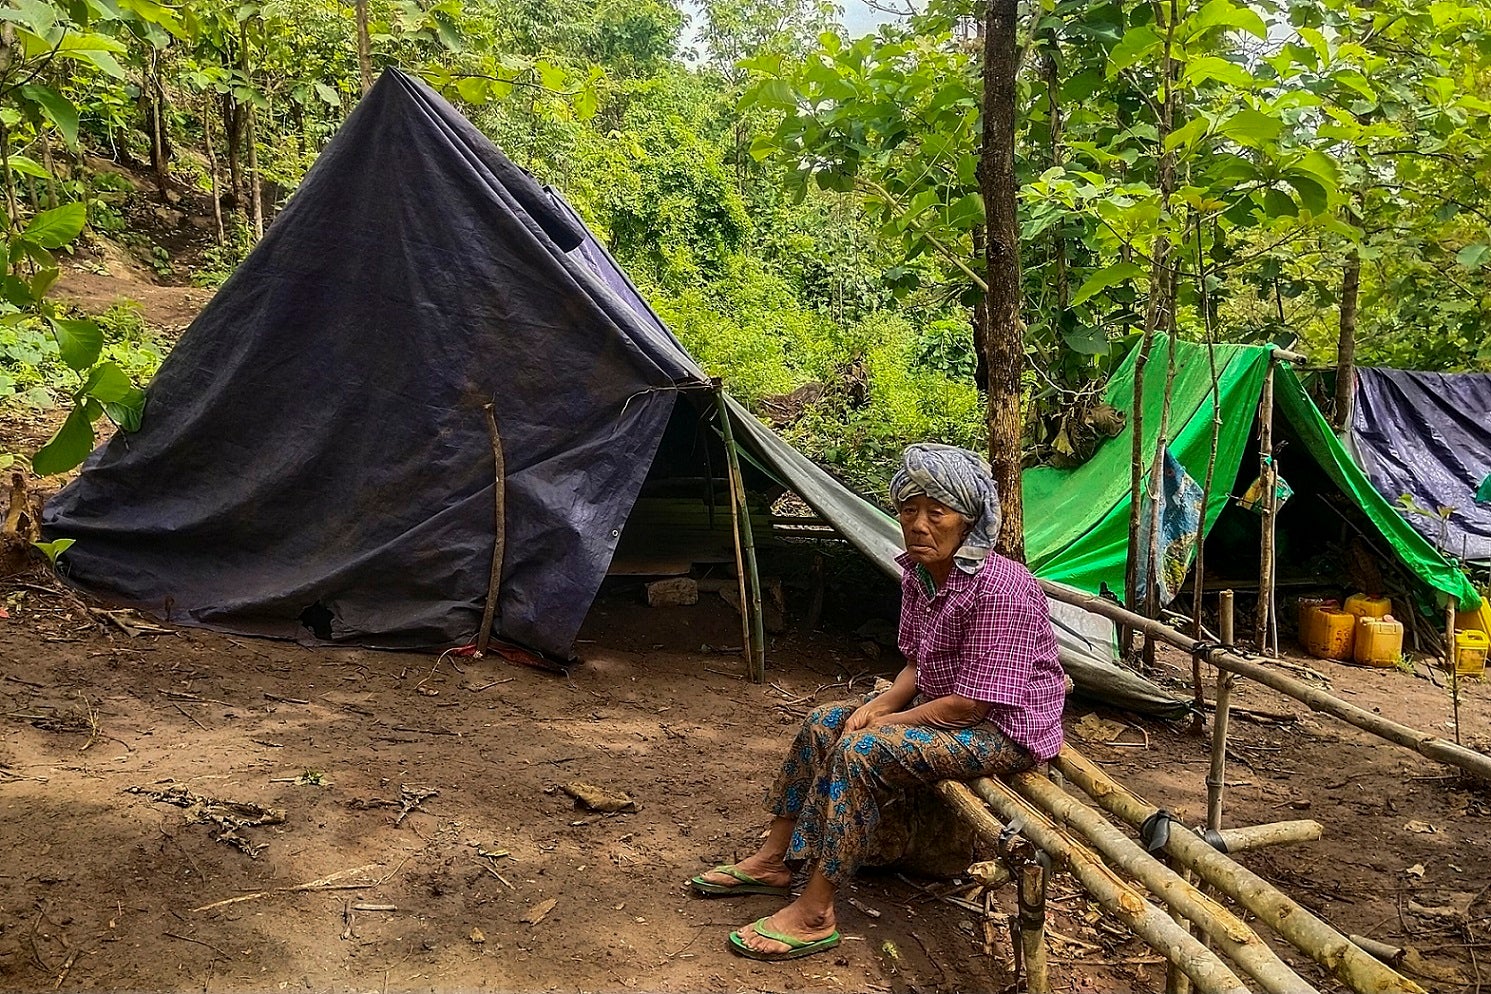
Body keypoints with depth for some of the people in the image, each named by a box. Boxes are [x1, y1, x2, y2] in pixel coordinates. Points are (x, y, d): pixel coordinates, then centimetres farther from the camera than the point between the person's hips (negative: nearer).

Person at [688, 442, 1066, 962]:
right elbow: (918, 666, 10)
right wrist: (879, 705, -9)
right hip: (941, 704, 9)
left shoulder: (1000, 590, -28)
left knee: (862, 750, -25)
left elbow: (968, 705, -27)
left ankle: (814, 914, -16)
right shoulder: (919, 573, 0)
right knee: (825, 722, 4)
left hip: (1005, 729, -9)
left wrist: (879, 723, -17)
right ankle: (775, 860, 16)